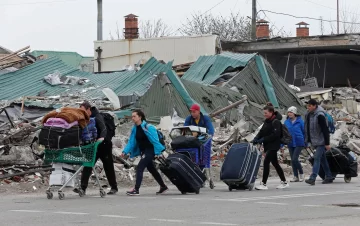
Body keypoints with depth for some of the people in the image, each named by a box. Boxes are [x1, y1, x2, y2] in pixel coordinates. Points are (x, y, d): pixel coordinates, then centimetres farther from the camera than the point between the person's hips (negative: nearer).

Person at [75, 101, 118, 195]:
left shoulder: (97, 117, -18)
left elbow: (103, 128, -33)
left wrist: (102, 138, -51)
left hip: (104, 145, -6)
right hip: (93, 146, 6)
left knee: (108, 167, 4)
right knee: (87, 166, -7)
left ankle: (114, 188, 16)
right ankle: (83, 187, -11)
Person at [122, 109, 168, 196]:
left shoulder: (147, 127, -17)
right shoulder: (135, 129, 5)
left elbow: (155, 140, -15)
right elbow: (131, 142, 8)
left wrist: (158, 152, -17)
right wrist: (125, 151, -4)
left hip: (150, 151, -8)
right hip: (143, 151, 8)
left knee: (139, 168, -17)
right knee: (151, 169, 17)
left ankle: (136, 190, -20)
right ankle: (163, 186, 32)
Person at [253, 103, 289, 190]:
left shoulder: (276, 122, -14)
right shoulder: (267, 121, 13)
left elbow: (275, 135, -21)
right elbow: (262, 131, 13)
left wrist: (263, 139, -22)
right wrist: (256, 138, -5)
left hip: (273, 145, -9)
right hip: (268, 145, 9)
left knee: (266, 162, -14)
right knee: (275, 163, 14)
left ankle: (263, 184, -15)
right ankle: (284, 182, 23)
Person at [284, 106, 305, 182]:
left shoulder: (300, 121, -6)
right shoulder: (286, 122, 5)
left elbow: (304, 132, 0)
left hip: (299, 143, -5)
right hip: (290, 144, 5)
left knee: (295, 159, -13)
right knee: (292, 160, 7)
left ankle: (301, 173, 6)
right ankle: (296, 177, 15)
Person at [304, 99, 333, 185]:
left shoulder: (320, 116, -18)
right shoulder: (309, 114, 7)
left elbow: (325, 130, -19)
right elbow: (307, 128, 17)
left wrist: (327, 143, -21)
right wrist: (307, 140, 16)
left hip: (321, 141, -9)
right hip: (315, 142, 9)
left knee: (317, 158, -15)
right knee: (322, 159, 14)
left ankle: (312, 178, -22)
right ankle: (329, 177, 22)